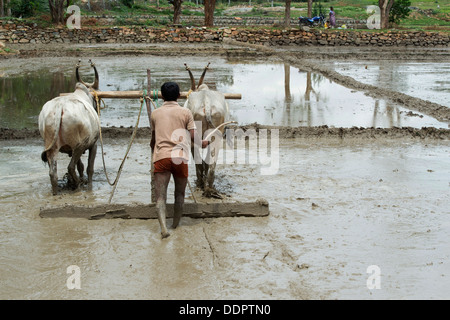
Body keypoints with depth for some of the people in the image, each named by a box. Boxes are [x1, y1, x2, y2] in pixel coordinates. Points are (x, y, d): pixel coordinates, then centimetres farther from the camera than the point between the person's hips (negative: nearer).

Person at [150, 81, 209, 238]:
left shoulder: (155, 113, 13)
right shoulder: (185, 112, 7)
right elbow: (193, 136, 3)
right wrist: (203, 143, 25)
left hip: (161, 156, 0)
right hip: (180, 156, 0)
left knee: (160, 195, -6)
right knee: (180, 194, 17)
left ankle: (163, 227, -27)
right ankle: (176, 226, 25)